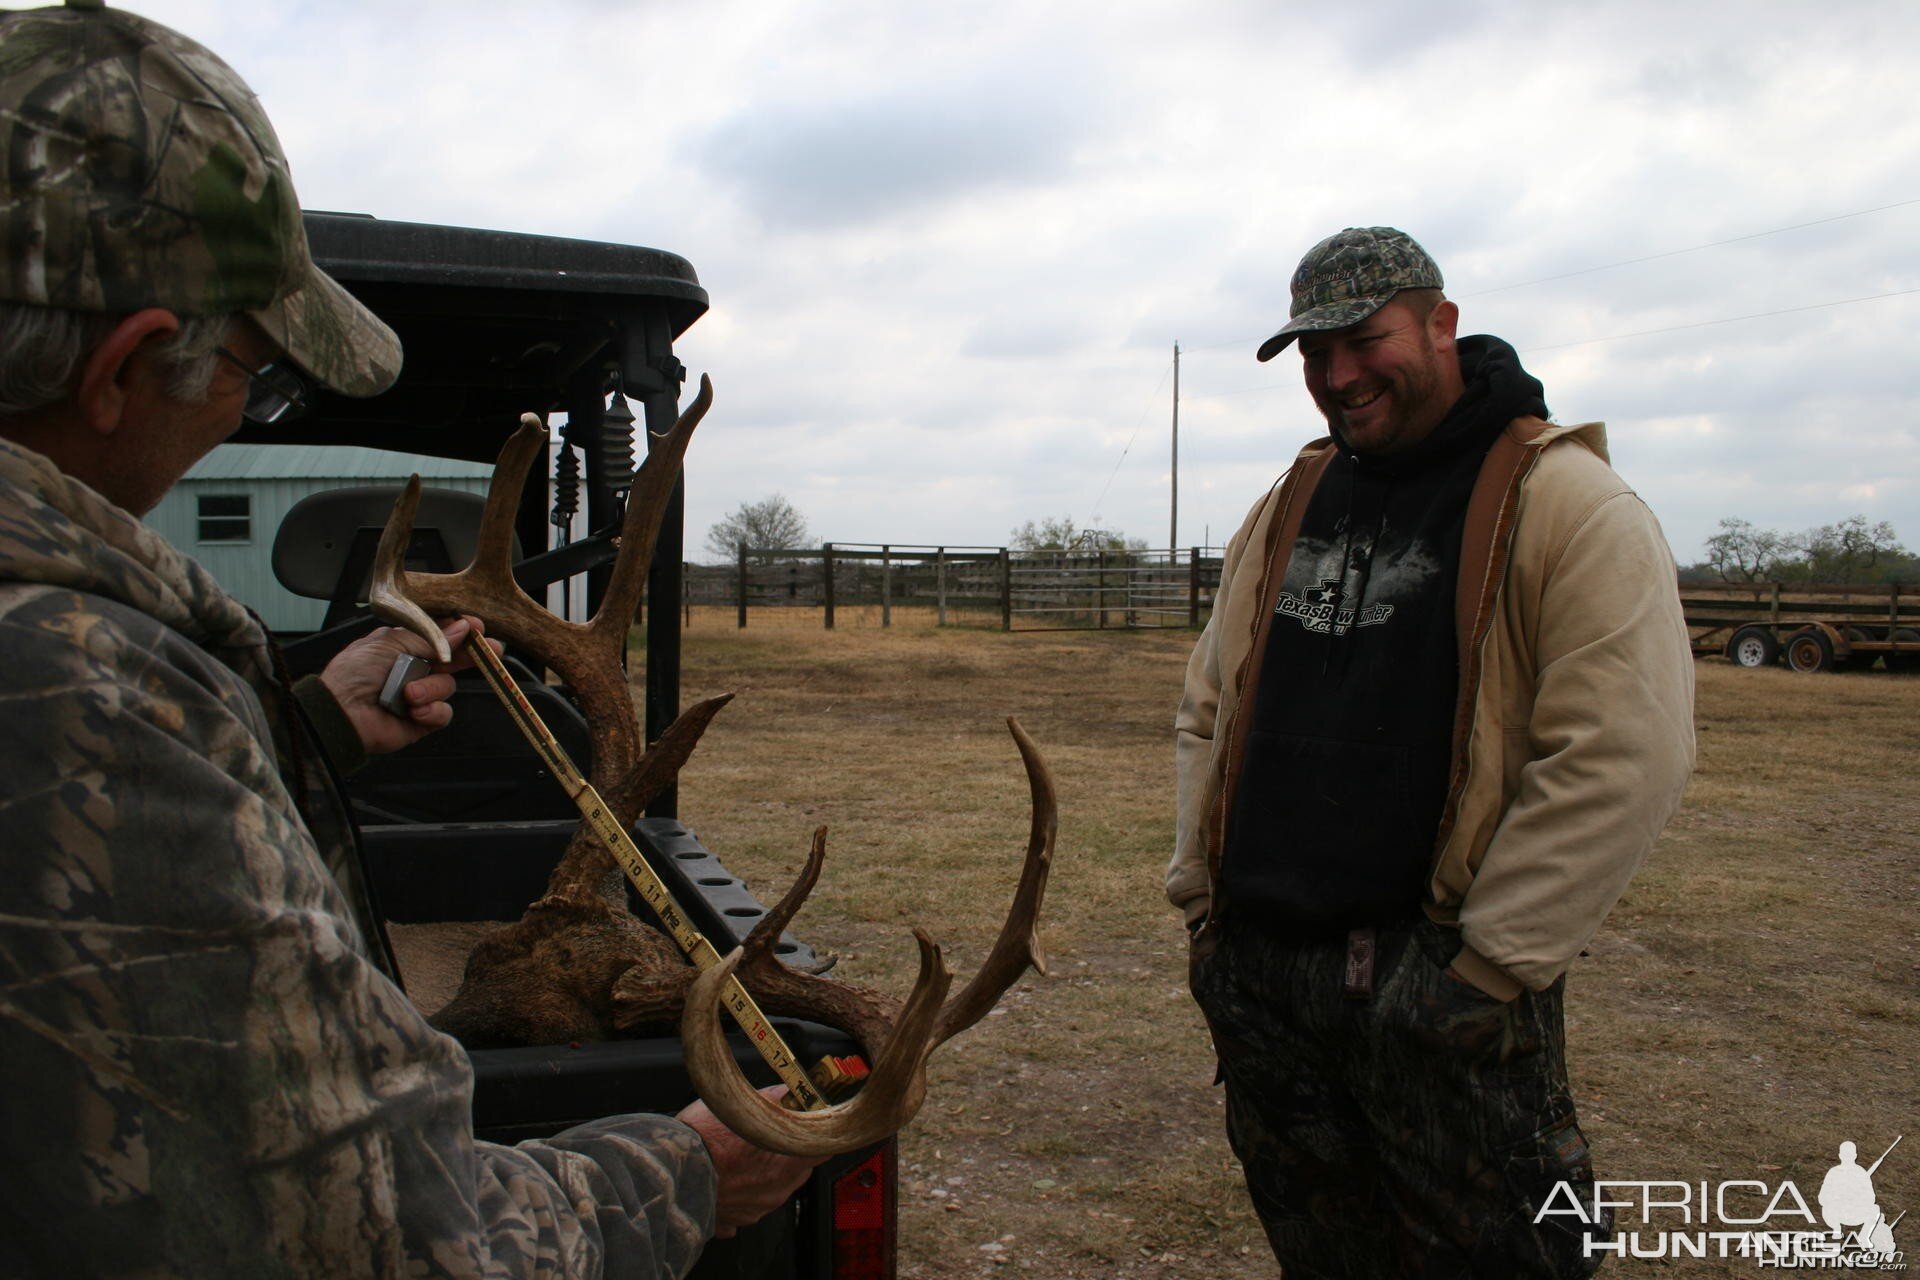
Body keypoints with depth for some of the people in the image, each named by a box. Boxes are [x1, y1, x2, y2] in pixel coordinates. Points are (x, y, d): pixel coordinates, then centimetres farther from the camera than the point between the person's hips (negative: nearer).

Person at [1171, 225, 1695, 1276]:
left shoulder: (1566, 503, -9)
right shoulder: (1287, 508, 12)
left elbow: (1623, 756, -17)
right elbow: (1209, 714, 17)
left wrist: (1491, 962, -16)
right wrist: (1200, 893, 10)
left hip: (1437, 991, -6)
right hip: (1258, 972, 6)